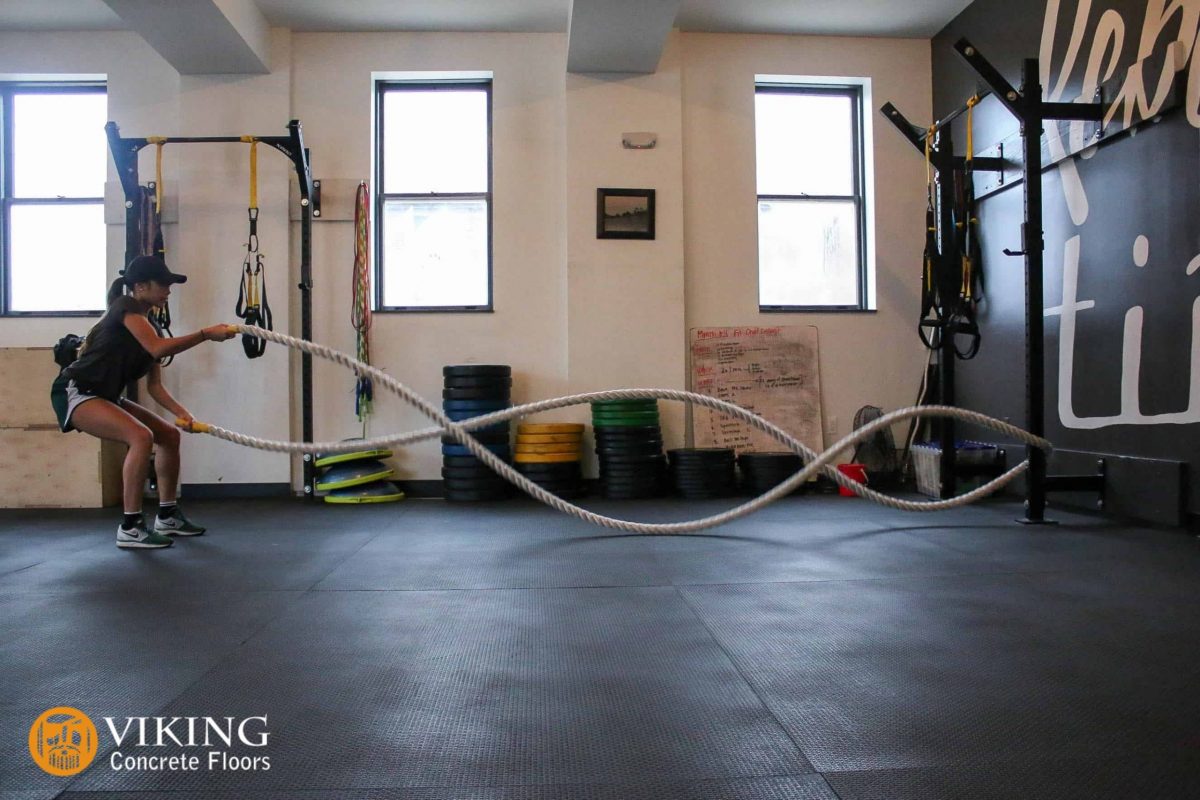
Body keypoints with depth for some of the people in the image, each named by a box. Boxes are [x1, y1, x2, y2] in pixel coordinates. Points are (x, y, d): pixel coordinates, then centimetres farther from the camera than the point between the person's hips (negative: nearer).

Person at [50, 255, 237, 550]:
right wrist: (206, 334, -29)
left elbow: (154, 385, 8)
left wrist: (180, 412, -6)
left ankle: (167, 516, 18)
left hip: (105, 397, 10)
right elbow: (158, 348, -31)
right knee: (141, 436, -29)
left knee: (169, 435, 9)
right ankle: (131, 528, -22)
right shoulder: (126, 307, -13)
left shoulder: (150, 327, 11)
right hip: (75, 393, -10)